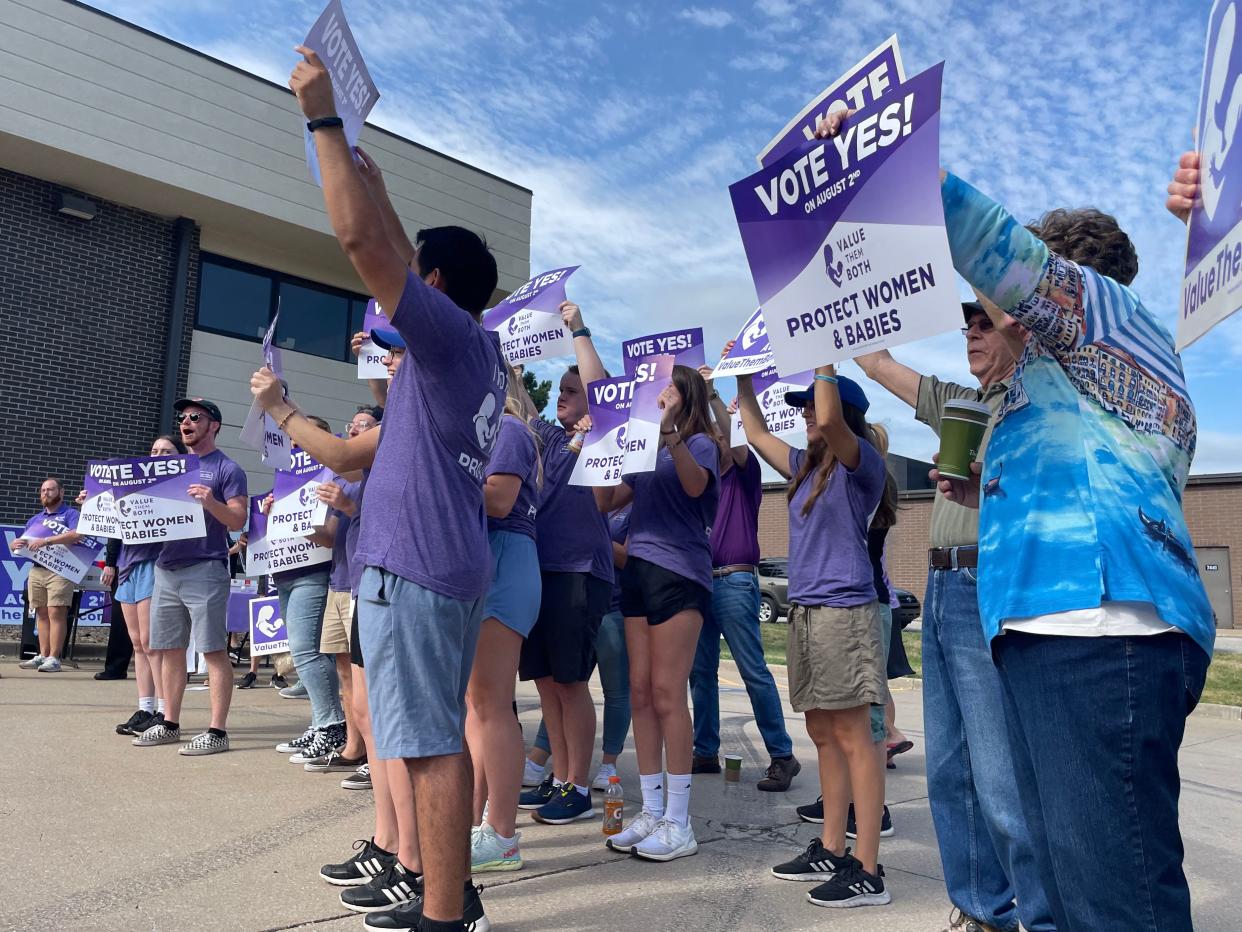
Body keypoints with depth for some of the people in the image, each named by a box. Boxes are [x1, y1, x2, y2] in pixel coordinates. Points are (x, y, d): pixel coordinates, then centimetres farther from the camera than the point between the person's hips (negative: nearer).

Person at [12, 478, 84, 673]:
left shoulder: (71, 514, 1)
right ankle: (42, 655, 11)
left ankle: (54, 658, -10)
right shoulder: (35, 519, 22)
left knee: (56, 613, -9)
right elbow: (19, 543, 22)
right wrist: (15, 544, -3)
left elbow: (77, 534, -19)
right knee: (41, 614, 7)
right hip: (36, 570, 7)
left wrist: (46, 540, -24)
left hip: (60, 570, -7)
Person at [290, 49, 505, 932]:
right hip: (455, 564, 9)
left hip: (414, 565, -9)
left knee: (428, 743, -5)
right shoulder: (480, 349, 17)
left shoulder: (449, 333, -8)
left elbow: (361, 239, -16)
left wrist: (326, 118, -8)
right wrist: (370, 178, 34)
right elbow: (394, 251, 30)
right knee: (441, 736, 14)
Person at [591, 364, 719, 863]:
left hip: (679, 573, -7)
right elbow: (607, 501, 19)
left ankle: (679, 823, 0)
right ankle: (651, 811, 14)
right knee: (640, 692, 5)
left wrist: (669, 430, -31)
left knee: (666, 693, -8)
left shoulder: (699, 443, 2)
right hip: (637, 571, 7)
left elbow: (696, 484, -19)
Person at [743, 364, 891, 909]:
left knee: (852, 736, -7)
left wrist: (824, 362, -15)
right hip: (804, 610, 8)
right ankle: (831, 852, 22)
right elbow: (757, 433, 28)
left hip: (844, 611, -8)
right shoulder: (805, 466, 16)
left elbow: (830, 420, -26)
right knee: (822, 733, 12)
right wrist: (742, 376, 25)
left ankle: (867, 872, -1)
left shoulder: (861, 462, -6)